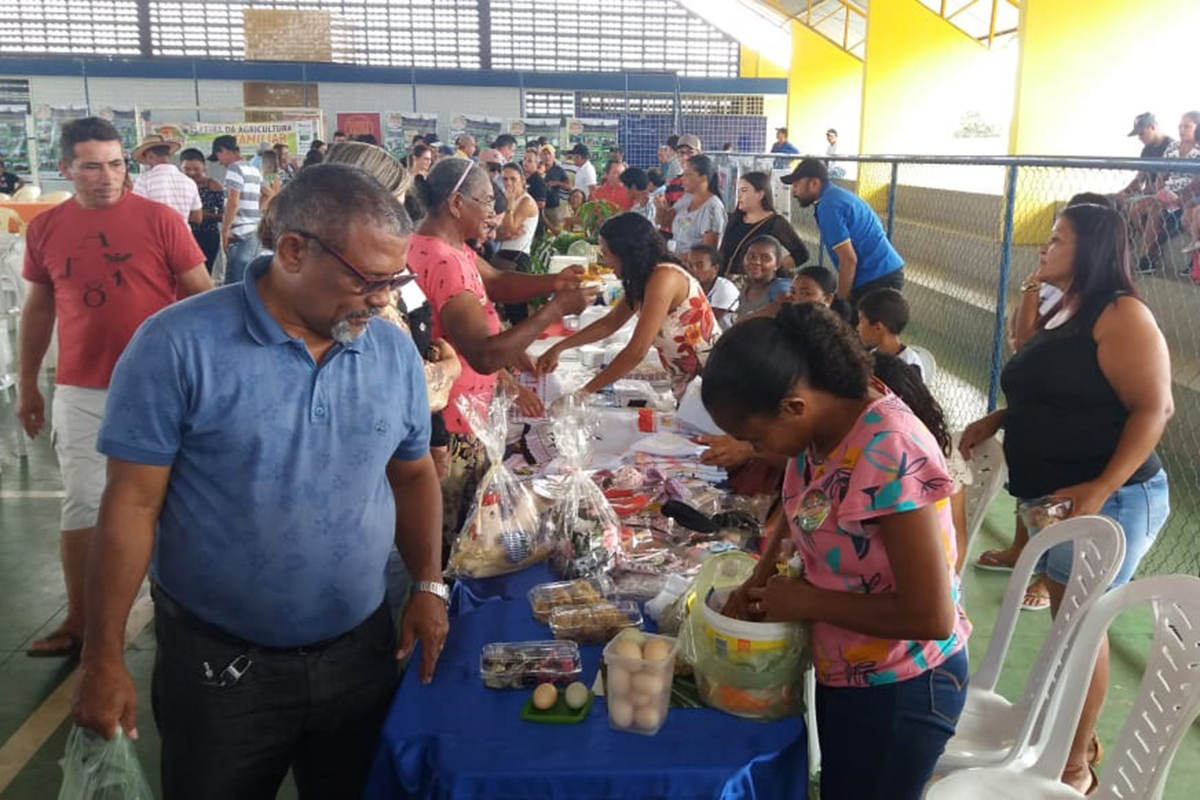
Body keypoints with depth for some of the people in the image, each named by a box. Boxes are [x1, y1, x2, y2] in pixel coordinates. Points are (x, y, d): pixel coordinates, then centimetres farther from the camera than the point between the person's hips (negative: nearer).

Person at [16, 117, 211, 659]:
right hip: (79, 392, 3)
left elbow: (202, 295, -2)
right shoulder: (44, 229, 4)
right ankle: (77, 621, 20)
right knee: (81, 504, 8)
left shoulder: (159, 219, -6)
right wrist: (27, 384, 15)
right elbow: (38, 308, 13)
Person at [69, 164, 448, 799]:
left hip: (361, 651, 4)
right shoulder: (177, 346, -16)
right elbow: (132, 505, -13)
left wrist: (429, 585, 2)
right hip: (217, 664, -3)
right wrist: (103, 658, -11)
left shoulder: (395, 352, -2)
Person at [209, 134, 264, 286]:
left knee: (235, 283, -9)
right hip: (256, 233, 9)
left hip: (240, 234, -9)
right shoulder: (255, 171, 17)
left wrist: (225, 230, -13)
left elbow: (233, 203, -17)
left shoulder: (235, 169, -8)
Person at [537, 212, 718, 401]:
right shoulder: (644, 279, 9)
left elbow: (636, 351, -23)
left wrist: (585, 391, -18)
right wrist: (558, 348, 17)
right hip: (686, 383, 8)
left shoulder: (664, 277, -19)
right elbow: (609, 323, 20)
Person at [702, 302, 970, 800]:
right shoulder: (820, 429, -6)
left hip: (899, 690, -8)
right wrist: (759, 581, -1)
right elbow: (799, 510, 15)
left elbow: (931, 616, -30)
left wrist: (806, 602, -21)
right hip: (843, 674, 8)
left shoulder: (890, 452, -31)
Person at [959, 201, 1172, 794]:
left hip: (1103, 501, -8)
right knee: (1066, 620, 15)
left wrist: (1100, 488, -28)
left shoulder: (1120, 314, -14)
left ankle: (1074, 768, 13)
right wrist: (995, 420, 8)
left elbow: (1154, 408, -20)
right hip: (1053, 497, 8)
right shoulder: (1062, 314, 14)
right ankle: (1077, 736, 29)